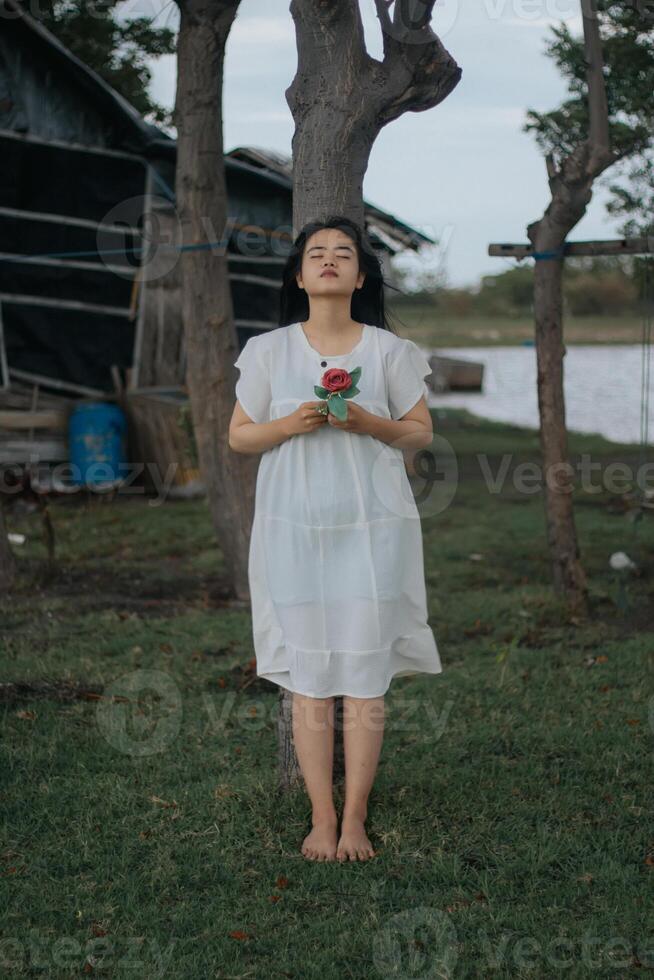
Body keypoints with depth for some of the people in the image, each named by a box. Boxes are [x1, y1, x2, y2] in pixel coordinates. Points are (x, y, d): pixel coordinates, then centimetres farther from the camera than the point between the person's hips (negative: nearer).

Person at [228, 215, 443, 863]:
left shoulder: (389, 350, 5)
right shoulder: (268, 350, 6)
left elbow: (421, 432, 7)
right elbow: (238, 435, 8)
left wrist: (369, 423, -12)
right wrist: (291, 424, -11)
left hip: (373, 526, 0)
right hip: (294, 529, 0)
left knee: (366, 673, 0)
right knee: (308, 675, 1)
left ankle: (354, 818, 9)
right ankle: (322, 817, 10)